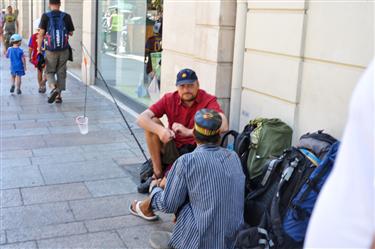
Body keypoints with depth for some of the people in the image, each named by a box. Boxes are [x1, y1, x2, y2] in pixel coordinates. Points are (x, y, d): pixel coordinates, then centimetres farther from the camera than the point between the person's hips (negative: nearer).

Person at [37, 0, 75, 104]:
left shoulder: (45, 16, -5)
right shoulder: (66, 16, -2)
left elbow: (41, 34, -7)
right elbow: (71, 33, 6)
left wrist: (39, 49, -2)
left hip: (51, 50, -1)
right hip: (64, 50, 1)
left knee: (49, 71, 13)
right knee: (61, 73, 12)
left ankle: (54, 88, -13)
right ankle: (58, 96, 14)